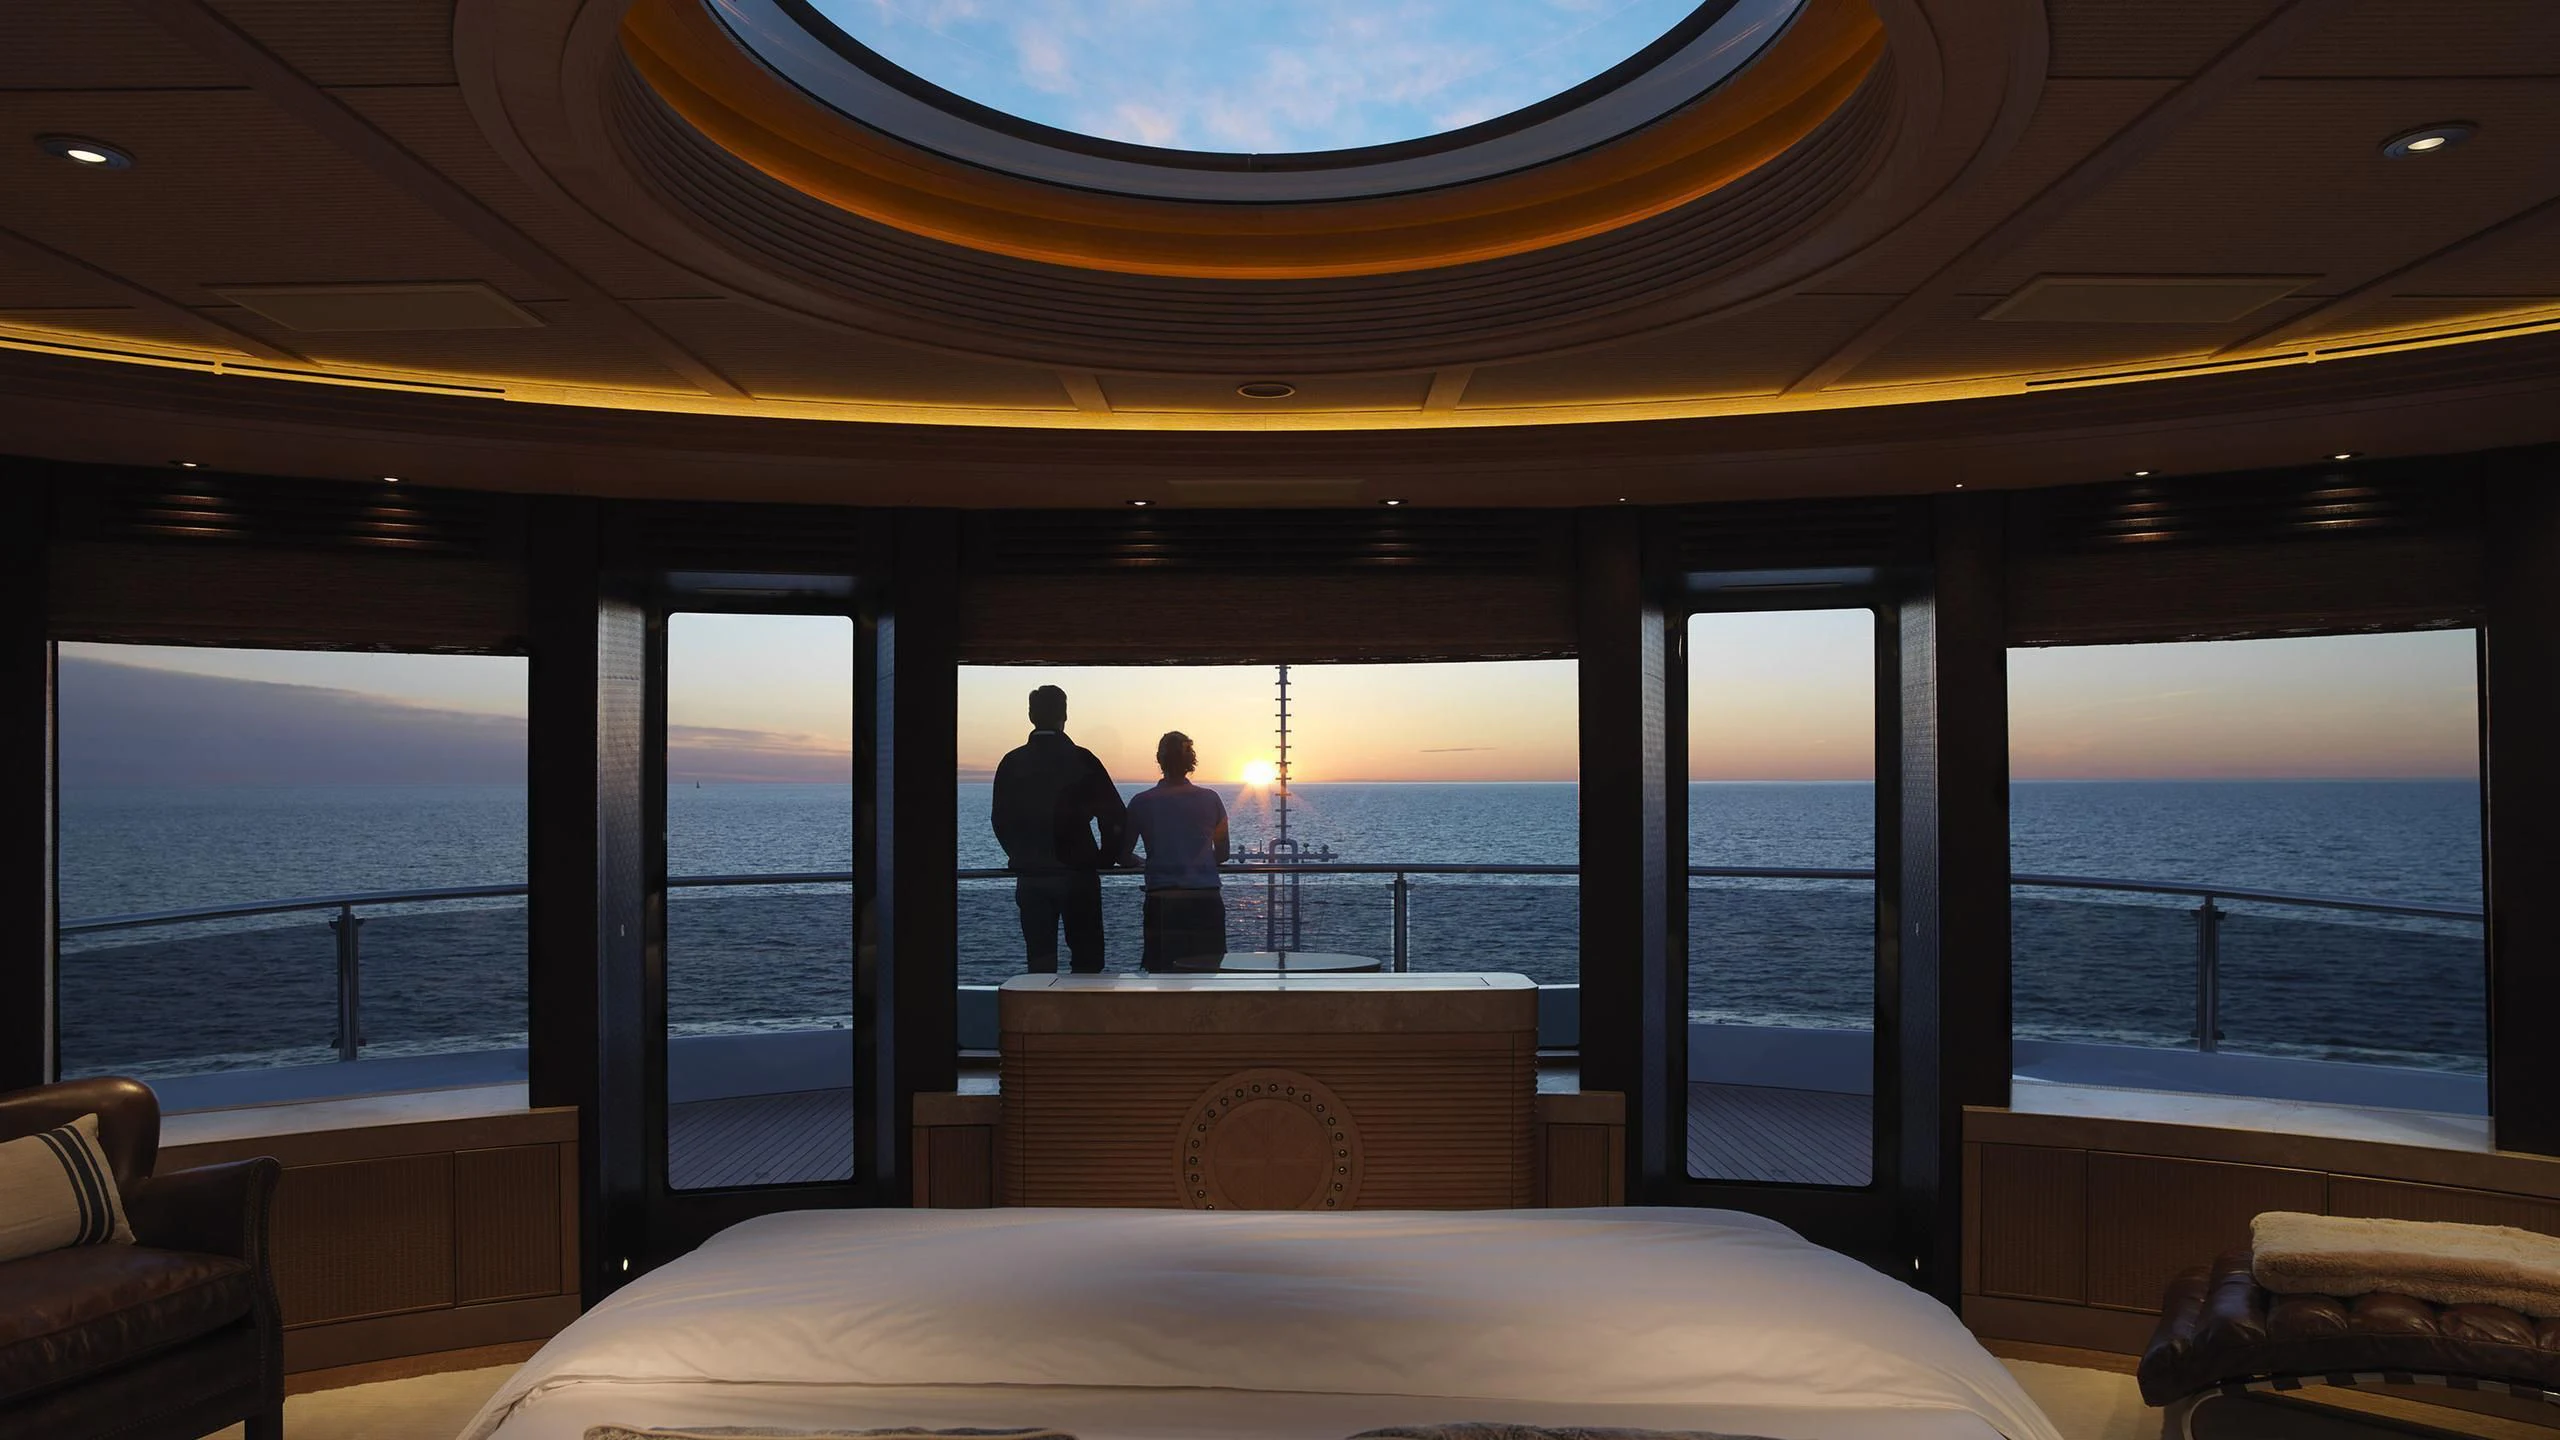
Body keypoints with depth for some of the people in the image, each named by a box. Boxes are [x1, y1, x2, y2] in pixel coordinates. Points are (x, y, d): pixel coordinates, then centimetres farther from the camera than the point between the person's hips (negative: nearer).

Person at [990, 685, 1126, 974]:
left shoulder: (1011, 763, 2)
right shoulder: (1081, 759, -7)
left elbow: (1001, 820, 8)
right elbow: (1115, 815, -9)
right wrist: (1105, 858, 6)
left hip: (1030, 877, 3)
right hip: (1077, 874, -3)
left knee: (1039, 962, 8)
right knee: (1087, 960, 5)